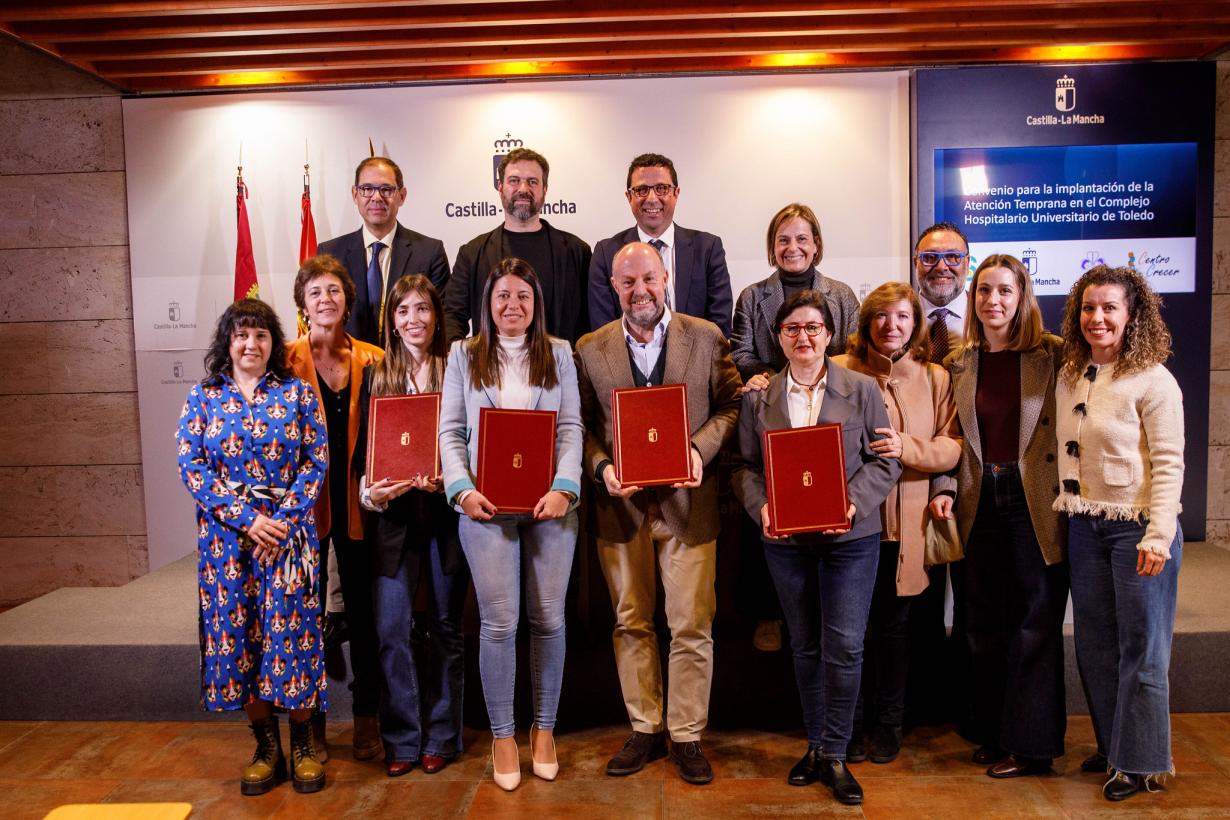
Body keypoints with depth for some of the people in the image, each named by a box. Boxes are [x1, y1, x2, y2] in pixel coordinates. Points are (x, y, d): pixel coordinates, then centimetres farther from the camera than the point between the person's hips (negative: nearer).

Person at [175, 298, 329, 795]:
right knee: (237, 632, 6)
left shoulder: (297, 393, 2)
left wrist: (283, 521, -12)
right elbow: (191, 466, -2)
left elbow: (316, 461, -2)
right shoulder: (203, 397, 6)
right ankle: (266, 747, 21)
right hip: (226, 535, 2)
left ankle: (302, 745, 17)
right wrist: (246, 518, -11)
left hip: (289, 530, -1)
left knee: (292, 629, -1)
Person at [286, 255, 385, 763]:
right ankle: (311, 723, 23)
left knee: (362, 606, 8)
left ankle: (366, 718, 22)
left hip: (356, 498, 2)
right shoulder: (287, 360, -1)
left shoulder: (372, 360, 5)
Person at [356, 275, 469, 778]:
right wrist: (369, 489, -12)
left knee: (447, 627, 10)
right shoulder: (376, 374, 7)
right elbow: (363, 447, 6)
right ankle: (402, 738, 18)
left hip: (446, 512, -1)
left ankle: (442, 736, 25)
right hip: (394, 516, 1)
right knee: (391, 630, 0)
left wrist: (450, 480, -18)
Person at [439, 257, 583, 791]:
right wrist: (462, 489, -10)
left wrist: (564, 488, -12)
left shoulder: (558, 353, 10)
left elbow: (571, 428, 3)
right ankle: (502, 735, 18)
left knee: (549, 619, 6)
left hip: (550, 504, 1)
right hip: (487, 505, -1)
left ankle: (544, 728, 23)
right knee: (499, 621, 1)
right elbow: (450, 430, 5)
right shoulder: (464, 354, 10)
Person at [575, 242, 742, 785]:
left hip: (687, 502, -1)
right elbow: (581, 424, 6)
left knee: (692, 626, 4)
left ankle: (686, 735, 21)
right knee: (631, 623, 11)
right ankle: (644, 730, 27)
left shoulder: (706, 338, 2)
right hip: (621, 504, 2)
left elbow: (729, 406, 3)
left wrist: (700, 451, -13)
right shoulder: (590, 349, 5)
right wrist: (601, 468, -11)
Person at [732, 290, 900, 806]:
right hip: (785, 539, 2)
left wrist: (854, 503, -17)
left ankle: (834, 755, 14)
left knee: (844, 646, -3)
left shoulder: (862, 390, 1)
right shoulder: (758, 396, 5)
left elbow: (885, 461, -1)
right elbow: (746, 465, 4)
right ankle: (815, 745, 29)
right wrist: (760, 506, -14)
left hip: (850, 537, -1)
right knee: (805, 646, 13)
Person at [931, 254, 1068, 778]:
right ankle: (995, 734, 28)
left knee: (1035, 622, 4)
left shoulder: (1051, 355, -5)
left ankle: (1030, 744, 18)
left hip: (1035, 500, -4)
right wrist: (946, 488, -3)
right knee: (984, 622, 12)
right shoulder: (959, 363, 7)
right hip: (981, 500, 4)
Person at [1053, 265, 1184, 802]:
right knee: (1094, 642, 13)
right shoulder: (1070, 377, 8)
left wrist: (1157, 535, -18)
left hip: (1138, 527, -6)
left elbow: (1169, 464, -12)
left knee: (1141, 646, 4)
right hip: (1084, 527, 6)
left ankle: (1141, 762, 18)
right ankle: (1111, 747, 29)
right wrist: (1065, 505, 5)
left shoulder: (1152, 380, -9)